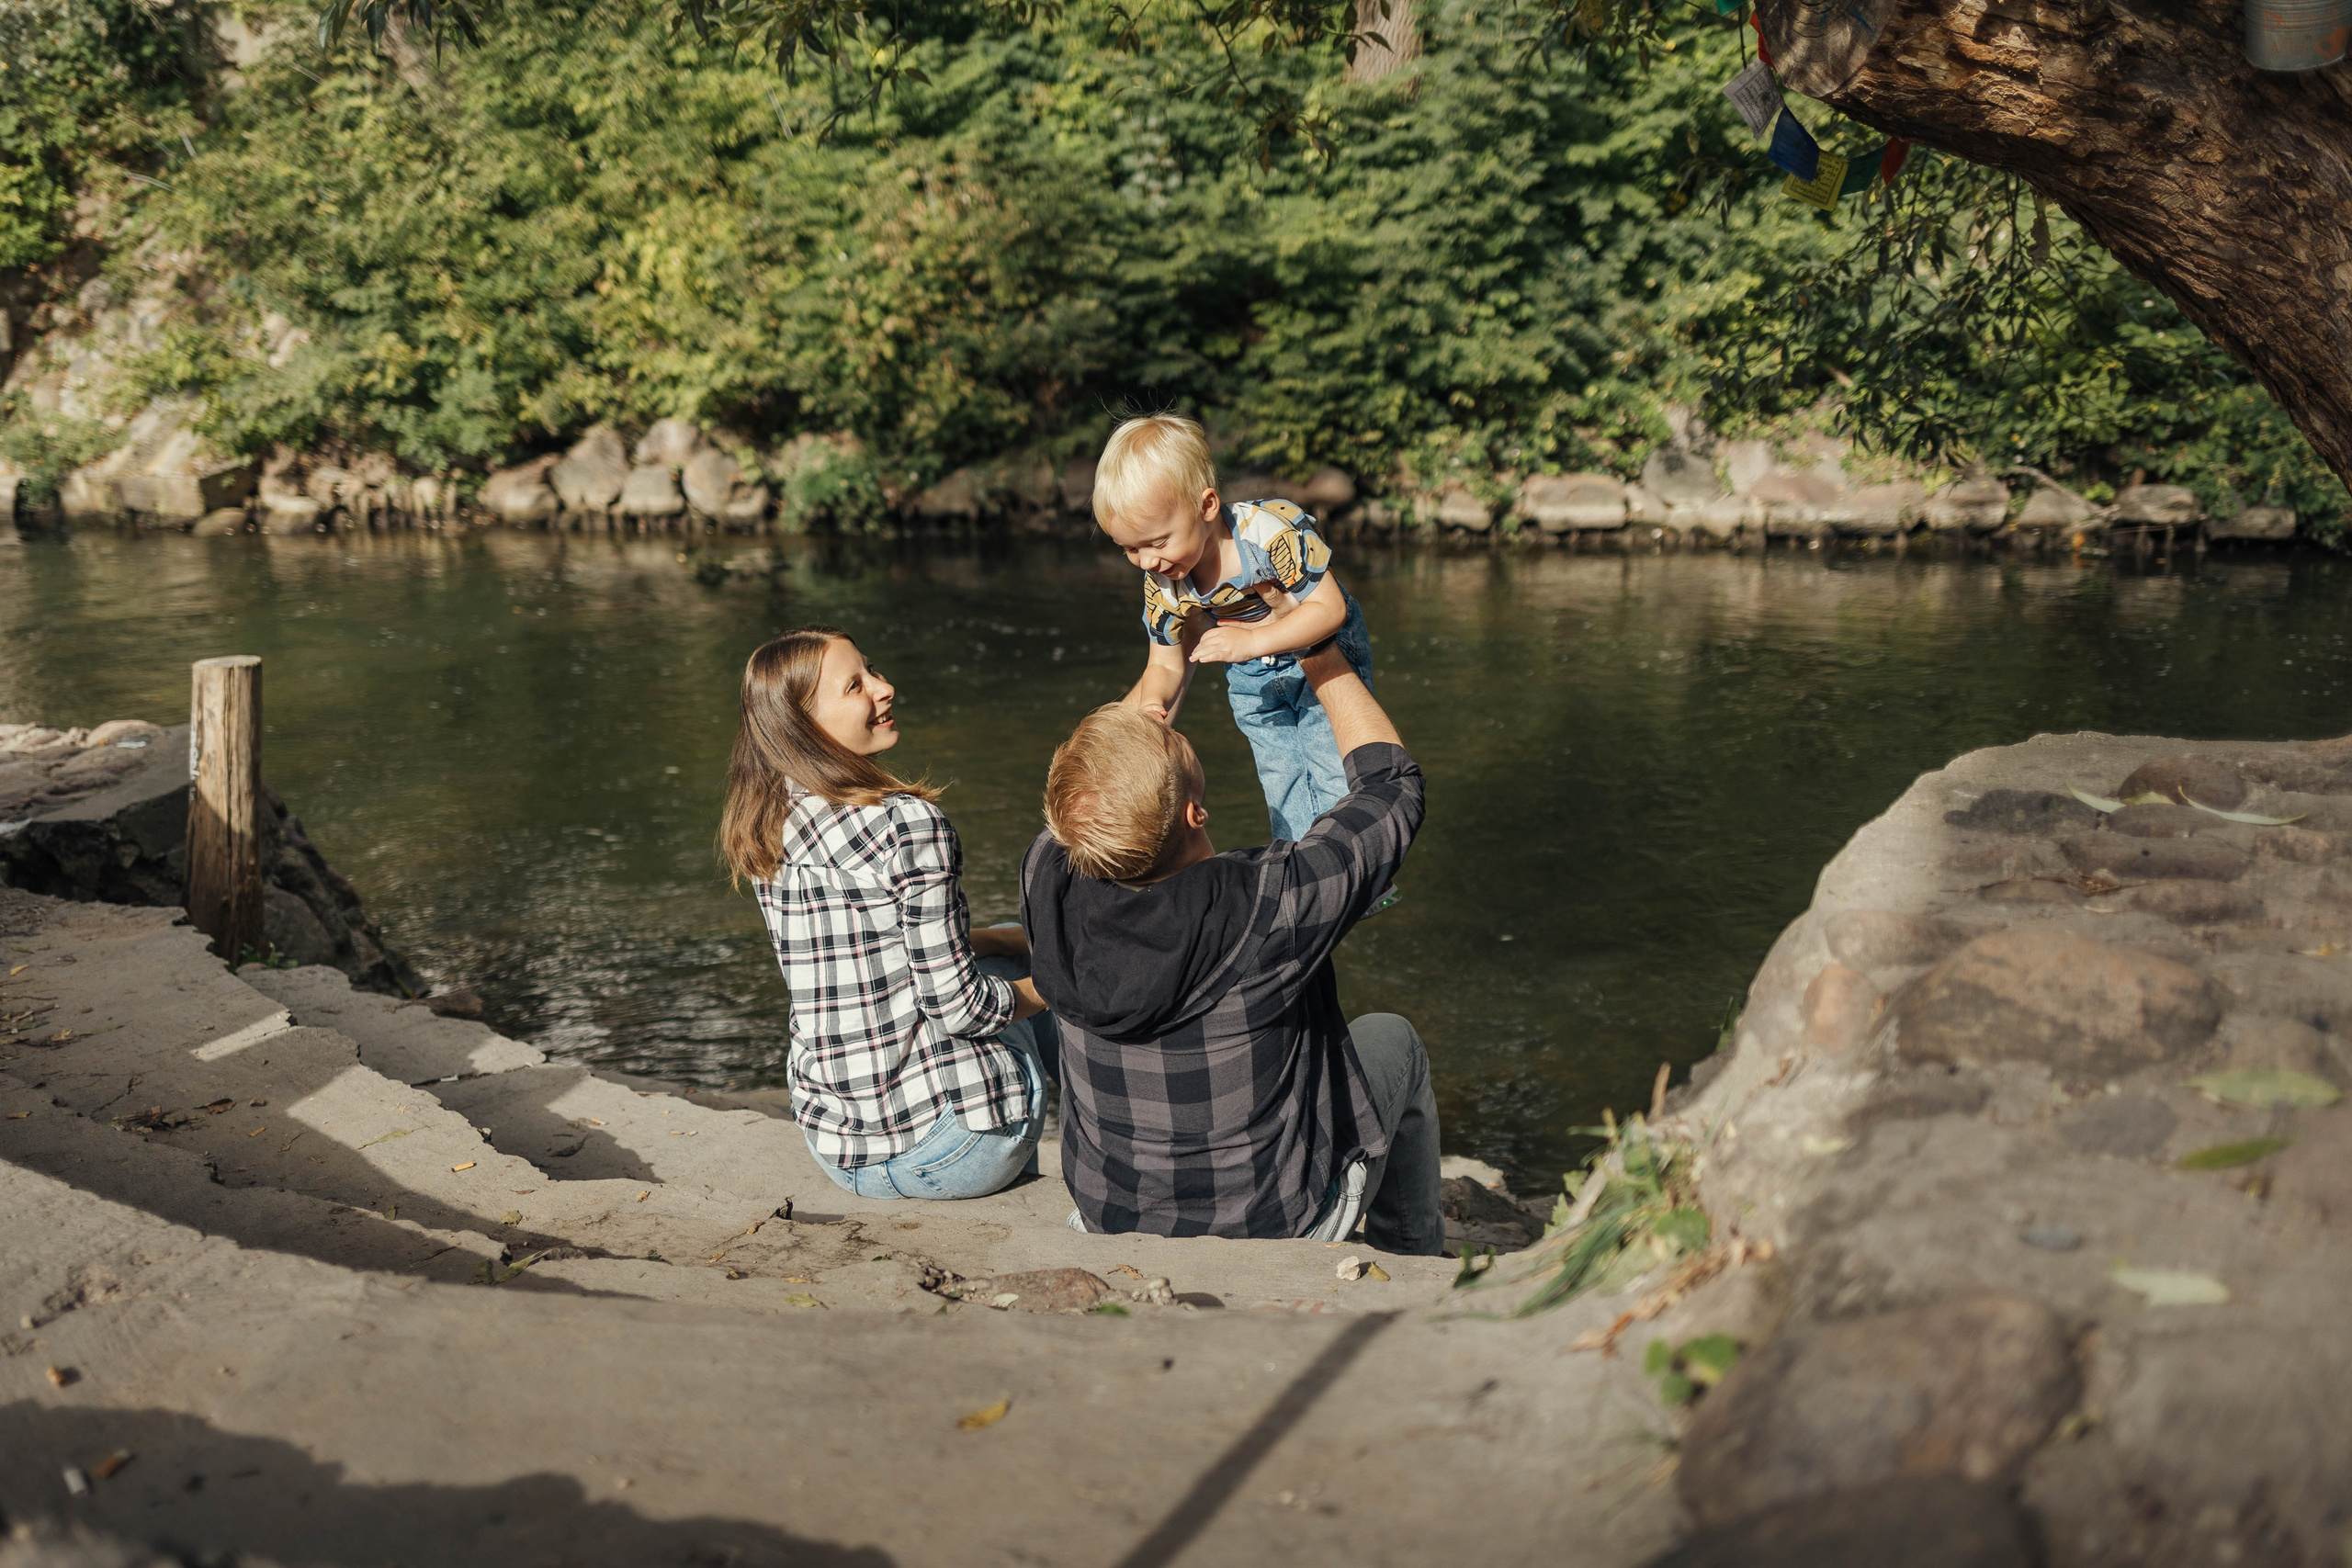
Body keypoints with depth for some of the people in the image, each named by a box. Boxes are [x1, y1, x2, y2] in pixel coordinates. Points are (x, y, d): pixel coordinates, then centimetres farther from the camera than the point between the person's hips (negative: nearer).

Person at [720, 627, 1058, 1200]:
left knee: (1010, 952, 29)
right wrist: (1039, 990, 4)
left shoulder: (764, 828, 4)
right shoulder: (911, 825, -21)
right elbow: (957, 1006, -18)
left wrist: (1015, 939, 16)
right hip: (940, 1148, -7)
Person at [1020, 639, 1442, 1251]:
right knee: (1392, 1039, 25)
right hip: (1281, 1224, -3)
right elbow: (1393, 781, -13)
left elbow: (1094, 788, 3)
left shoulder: (1047, 881, -23)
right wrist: (1324, 659, -1)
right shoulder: (1274, 903, -34)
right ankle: (1413, 1260, 47)